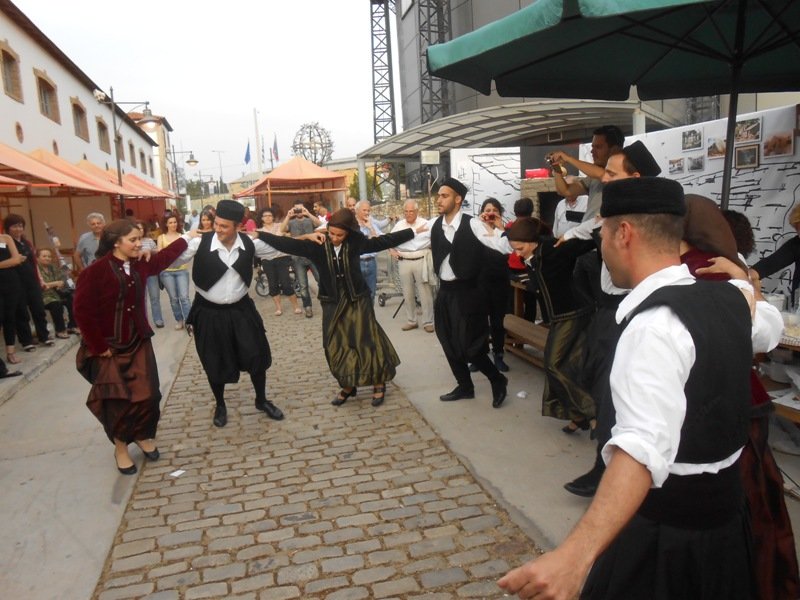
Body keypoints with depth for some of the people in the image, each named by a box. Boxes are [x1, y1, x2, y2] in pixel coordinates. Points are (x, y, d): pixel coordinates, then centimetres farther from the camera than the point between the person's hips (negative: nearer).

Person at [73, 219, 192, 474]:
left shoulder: (140, 266, 0)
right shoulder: (95, 272, -19)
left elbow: (163, 257, 19)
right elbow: (82, 312, -18)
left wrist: (186, 238, 21)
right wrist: (99, 347, -16)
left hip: (138, 342, 5)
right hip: (109, 348, -5)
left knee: (147, 394, 4)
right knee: (118, 399, 2)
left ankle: (143, 436, 29)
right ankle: (120, 447, 23)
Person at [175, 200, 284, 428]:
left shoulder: (249, 243, -10)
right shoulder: (200, 243, -17)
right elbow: (172, 260, -9)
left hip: (241, 309, 2)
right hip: (208, 312, -2)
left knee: (256, 356, 7)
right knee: (215, 362, 11)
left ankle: (261, 400, 32)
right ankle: (220, 405, 37)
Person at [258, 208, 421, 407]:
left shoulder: (355, 243, -8)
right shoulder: (317, 245, -10)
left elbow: (383, 241, -3)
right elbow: (287, 244, -12)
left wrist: (413, 232, -1)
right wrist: (258, 234, -17)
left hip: (357, 300, -1)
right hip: (332, 303, 1)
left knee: (366, 342, 1)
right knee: (337, 347, 5)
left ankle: (378, 384, 19)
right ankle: (348, 385, 24)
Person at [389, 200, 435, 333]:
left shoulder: (425, 224, -4)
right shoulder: (398, 225, 8)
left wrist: (433, 251, -10)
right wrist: (392, 251, 5)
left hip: (421, 261, -4)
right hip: (404, 262, 4)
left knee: (425, 293, 0)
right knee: (407, 293, 10)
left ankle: (428, 322, 9)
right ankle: (411, 321, 22)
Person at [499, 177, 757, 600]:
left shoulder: (654, 324, -28)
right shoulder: (728, 297, -2)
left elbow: (645, 445, -43)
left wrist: (576, 554, -54)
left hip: (664, 533, -8)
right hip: (723, 518, 9)